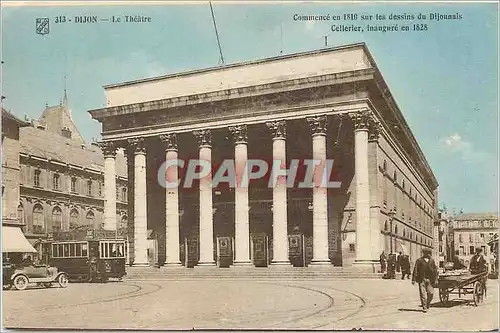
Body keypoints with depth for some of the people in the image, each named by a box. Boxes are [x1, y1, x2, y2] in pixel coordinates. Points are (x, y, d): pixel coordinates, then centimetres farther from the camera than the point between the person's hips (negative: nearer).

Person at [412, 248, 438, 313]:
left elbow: (435, 270, 12)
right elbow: (415, 270, -1)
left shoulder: (432, 261, 12)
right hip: (421, 279, -3)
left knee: (431, 293, -2)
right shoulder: (419, 260, 2)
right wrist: (413, 279, -6)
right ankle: (424, 307, 3)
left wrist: (435, 279, 4)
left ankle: (427, 304, 22)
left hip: (429, 280, 3)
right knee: (423, 293, -5)